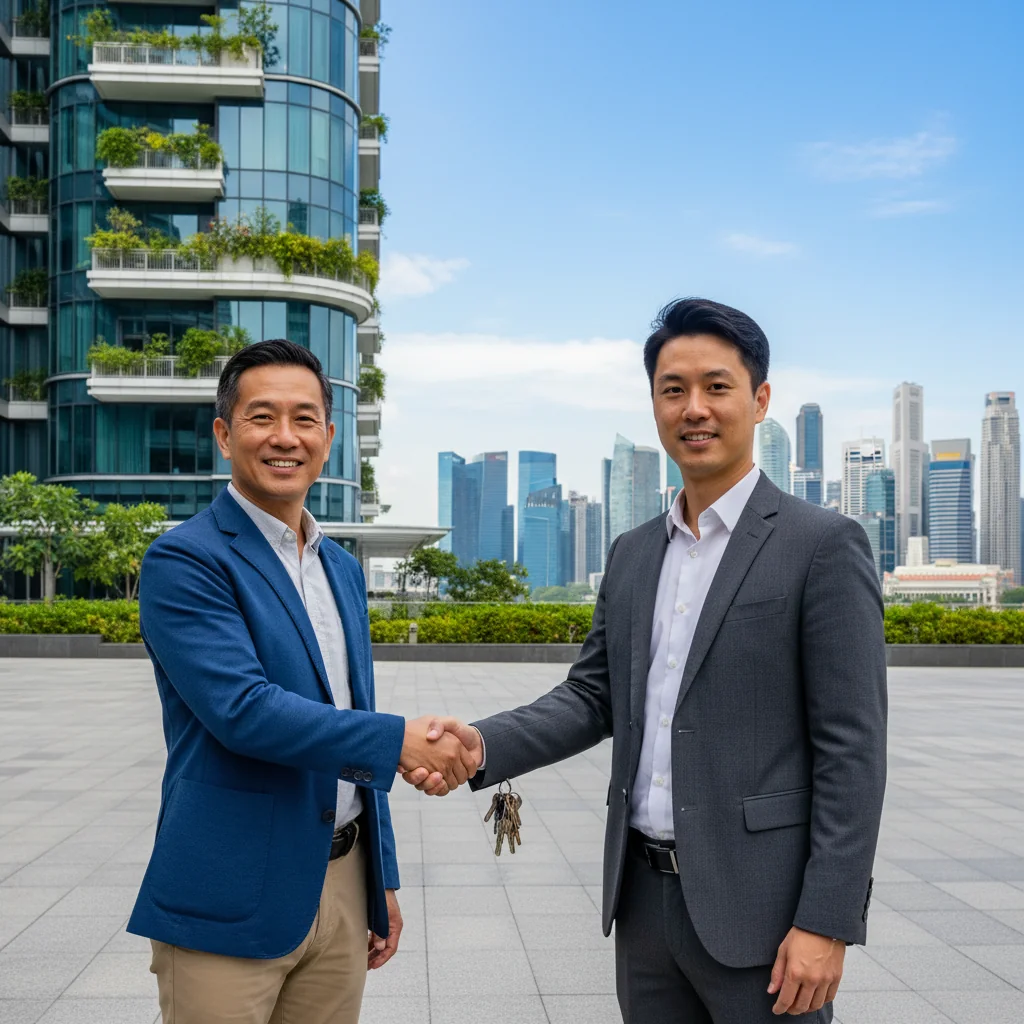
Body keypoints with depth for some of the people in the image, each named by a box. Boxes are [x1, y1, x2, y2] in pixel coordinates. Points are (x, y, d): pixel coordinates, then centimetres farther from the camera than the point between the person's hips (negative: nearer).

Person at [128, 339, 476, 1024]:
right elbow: (240, 709, -22)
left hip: (342, 889, 7)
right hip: (232, 901, -6)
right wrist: (398, 741, -19)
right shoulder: (183, 561, -10)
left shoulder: (343, 569, 12)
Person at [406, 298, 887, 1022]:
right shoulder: (632, 554, 10)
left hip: (758, 907, -5)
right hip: (643, 896, 6)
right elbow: (593, 696, 9)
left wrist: (826, 922, -15)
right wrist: (483, 746, -8)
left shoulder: (824, 546, -9)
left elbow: (852, 750, -11)